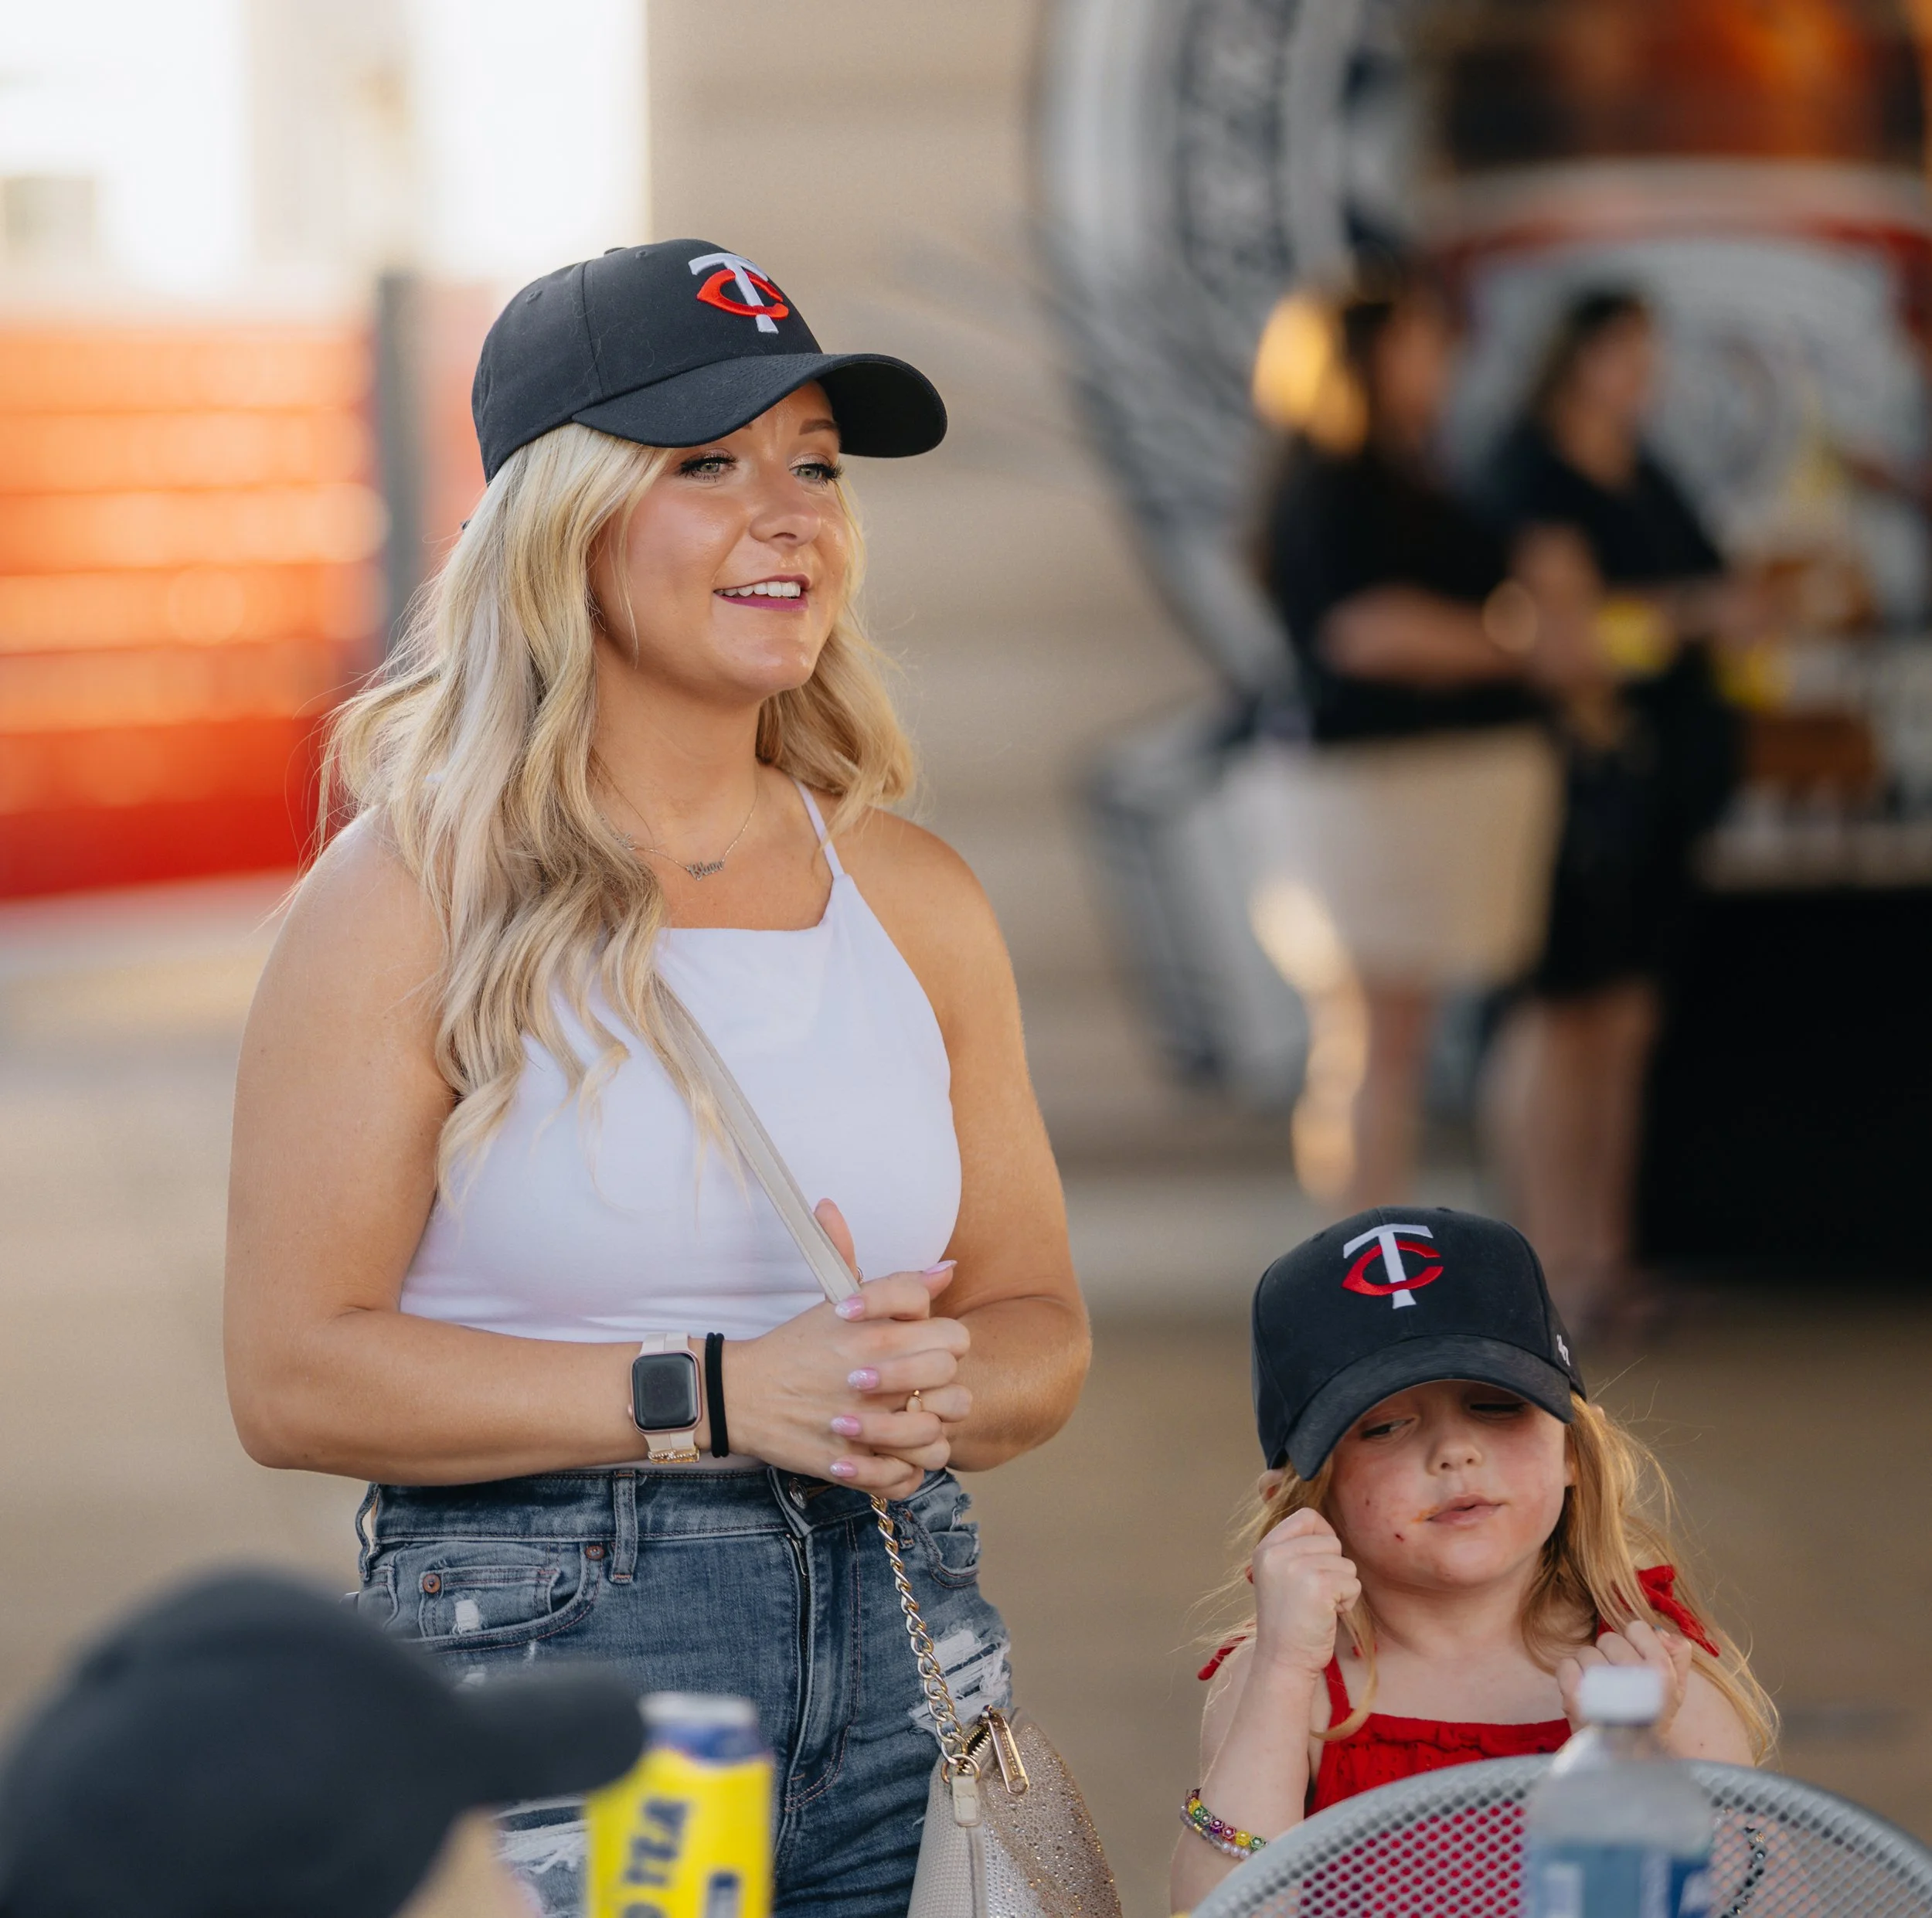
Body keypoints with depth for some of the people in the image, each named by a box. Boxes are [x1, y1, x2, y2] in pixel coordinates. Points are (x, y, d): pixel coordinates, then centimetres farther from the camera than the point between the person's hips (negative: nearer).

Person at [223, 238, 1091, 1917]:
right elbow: (295, 1371, -10)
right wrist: (714, 1397, -16)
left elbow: (1037, 1325, 16)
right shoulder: (417, 895, -4)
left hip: (903, 1673, 5)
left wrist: (920, 1401, -8)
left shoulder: (914, 899, 11)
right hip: (536, 1662, -4)